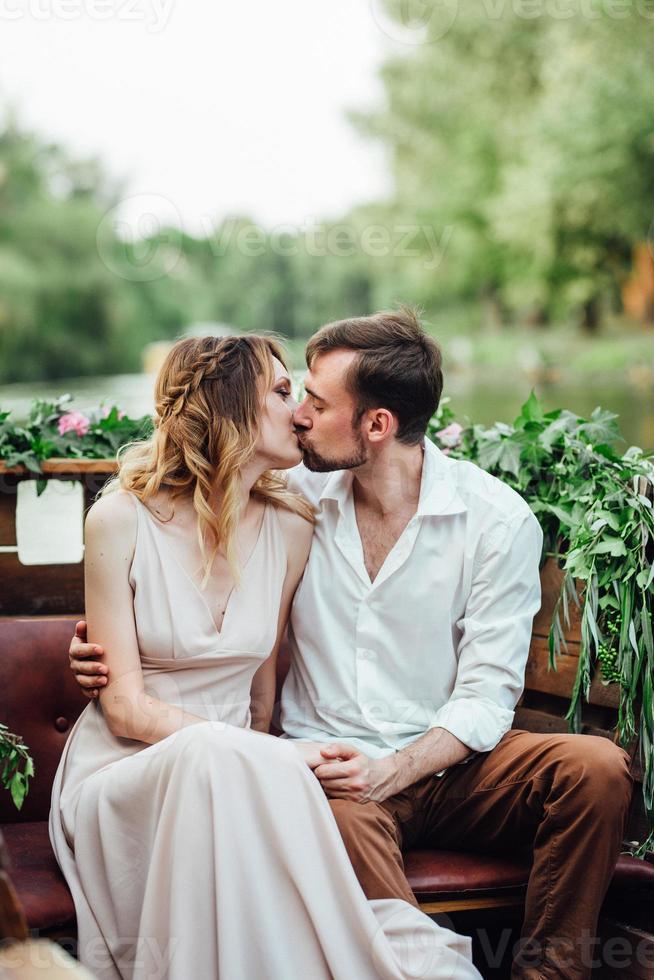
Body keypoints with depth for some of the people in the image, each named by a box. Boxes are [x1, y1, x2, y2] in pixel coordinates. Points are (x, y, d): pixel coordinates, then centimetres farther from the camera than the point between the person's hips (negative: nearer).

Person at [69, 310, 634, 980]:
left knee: (598, 767, -26)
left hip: (448, 763, 1)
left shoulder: (498, 519, -4)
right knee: (342, 815, -37)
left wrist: (395, 769, -23)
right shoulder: (294, 496, 4)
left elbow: (486, 693, -7)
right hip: (330, 759, 0)